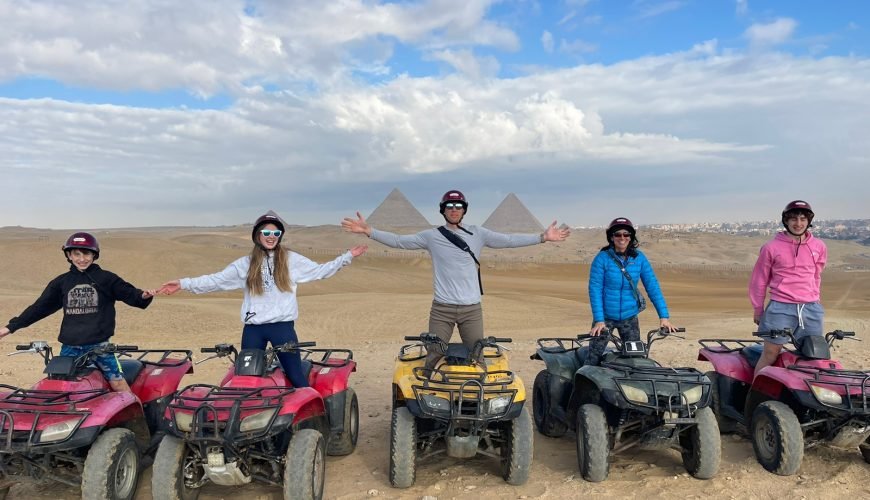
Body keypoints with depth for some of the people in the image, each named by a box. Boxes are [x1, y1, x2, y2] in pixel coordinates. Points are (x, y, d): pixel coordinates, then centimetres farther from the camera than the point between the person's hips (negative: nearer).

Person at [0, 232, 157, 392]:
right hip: (70, 347, 4)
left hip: (99, 344, -4)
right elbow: (40, 307, 15)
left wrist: (144, 296, -29)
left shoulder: (106, 278, -1)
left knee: (118, 384, -7)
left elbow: (130, 294, -6)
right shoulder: (61, 282, 9)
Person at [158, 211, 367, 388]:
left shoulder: (291, 260, 5)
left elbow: (320, 271, 6)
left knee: (296, 377, -1)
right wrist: (183, 284, -4)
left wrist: (348, 256, 1)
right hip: (253, 329, 2)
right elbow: (216, 280, 4)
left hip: (283, 326, -2)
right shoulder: (245, 264, 7)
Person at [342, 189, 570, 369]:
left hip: (472, 309, 1)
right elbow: (398, 241, 0)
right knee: (433, 359, 3)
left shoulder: (477, 234, 5)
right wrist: (368, 231, -10)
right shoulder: (431, 236, 2)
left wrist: (542, 237, -6)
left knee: (477, 360, 8)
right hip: (442, 309, -1)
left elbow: (508, 240, 1)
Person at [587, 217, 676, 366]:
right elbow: (595, 289, -14)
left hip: (629, 317, 3)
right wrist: (599, 320, -21)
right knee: (594, 358, -3)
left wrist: (664, 316, -10)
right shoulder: (602, 258, -12)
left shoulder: (639, 258, -3)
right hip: (605, 316, -3)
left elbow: (652, 286, -3)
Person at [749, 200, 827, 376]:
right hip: (781, 309, -4)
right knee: (770, 355, 0)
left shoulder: (819, 247, 7)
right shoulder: (772, 247, -3)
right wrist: (758, 310, 6)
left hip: (811, 309, 4)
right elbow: (759, 280, 3)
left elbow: (816, 276, 19)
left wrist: (814, 300, 19)